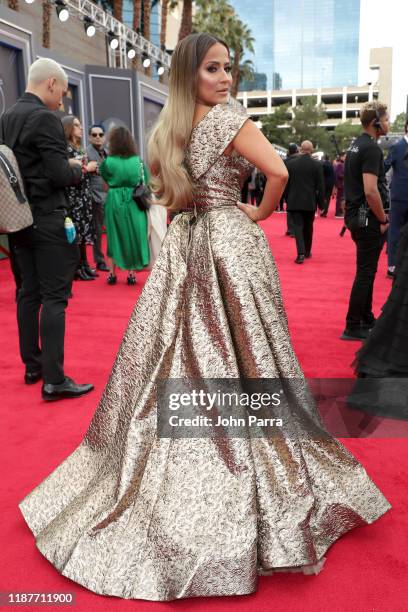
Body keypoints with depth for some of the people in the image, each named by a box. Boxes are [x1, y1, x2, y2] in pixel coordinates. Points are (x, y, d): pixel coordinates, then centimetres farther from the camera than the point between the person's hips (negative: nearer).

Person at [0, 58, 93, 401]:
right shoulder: (45, 118, -14)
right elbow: (60, 175, -19)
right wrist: (78, 169, 2)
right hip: (47, 220, -8)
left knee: (29, 293, 13)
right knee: (55, 297, -6)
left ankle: (32, 366, 22)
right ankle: (54, 379, -4)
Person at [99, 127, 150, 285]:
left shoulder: (107, 162, -7)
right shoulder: (138, 161, -3)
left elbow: (104, 179, 6)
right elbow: (145, 184, -1)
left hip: (114, 202, 0)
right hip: (134, 203, 1)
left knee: (115, 236, 11)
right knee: (133, 235, 9)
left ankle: (112, 273, 15)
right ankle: (131, 273, 12)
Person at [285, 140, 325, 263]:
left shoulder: (291, 163, -3)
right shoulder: (317, 164, -4)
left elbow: (286, 183, 2)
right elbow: (320, 186, -3)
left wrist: (287, 200, 12)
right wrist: (321, 203, 4)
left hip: (294, 201, -1)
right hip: (310, 202, 1)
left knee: (298, 227, -1)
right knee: (308, 227, 16)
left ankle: (301, 254, -15)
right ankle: (307, 252, 28)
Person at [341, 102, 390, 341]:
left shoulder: (356, 145, 14)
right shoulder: (371, 148, -16)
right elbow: (370, 190, -26)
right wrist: (383, 219, -14)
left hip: (356, 215, 10)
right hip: (369, 219, -10)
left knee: (367, 270, 17)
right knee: (366, 272, -3)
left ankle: (367, 320, 29)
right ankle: (353, 327, 4)